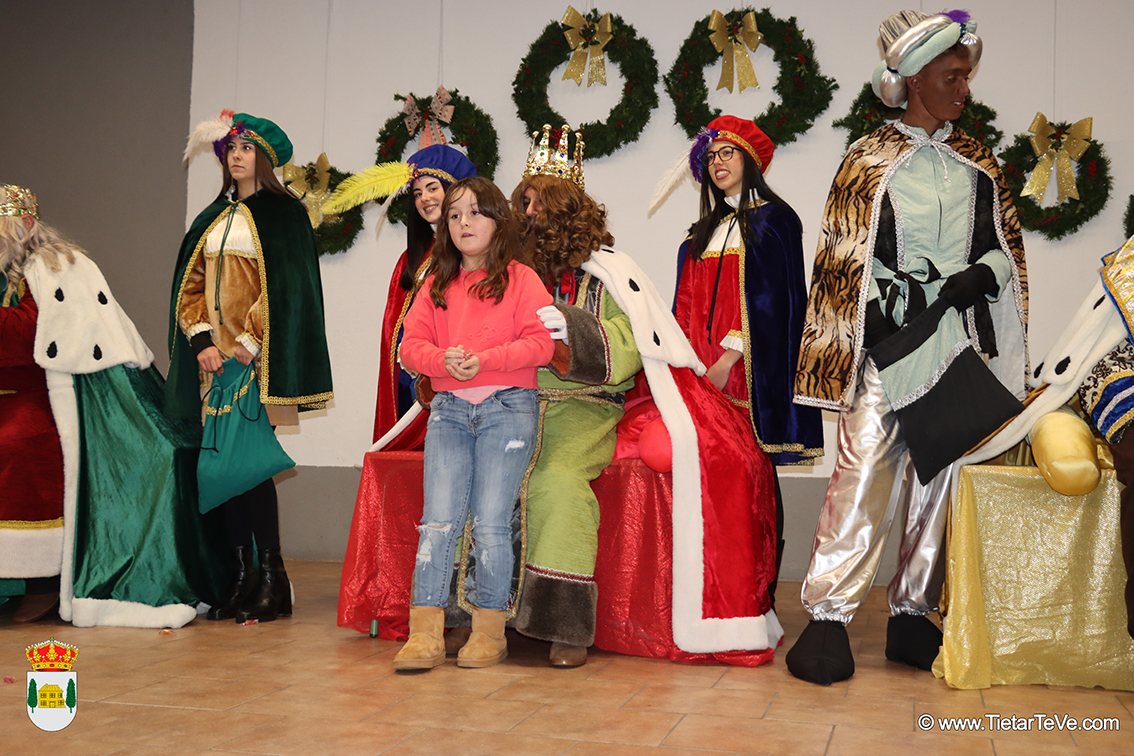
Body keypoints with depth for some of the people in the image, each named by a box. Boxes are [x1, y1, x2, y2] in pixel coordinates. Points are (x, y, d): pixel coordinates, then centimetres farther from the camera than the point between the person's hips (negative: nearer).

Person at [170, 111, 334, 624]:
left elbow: (285, 286, -9)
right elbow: (191, 283, 12)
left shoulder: (282, 213, 0)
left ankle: (272, 580, -2)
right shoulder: (214, 217, 18)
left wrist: (249, 343, -14)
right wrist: (202, 340, -3)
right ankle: (241, 577, 9)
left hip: (258, 357, -6)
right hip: (214, 355, 6)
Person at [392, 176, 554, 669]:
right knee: (438, 521, -4)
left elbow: (540, 344, -6)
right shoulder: (436, 283, 17)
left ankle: (489, 633, 8)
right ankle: (425, 635, -4)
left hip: (507, 408, -3)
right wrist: (444, 360, -13)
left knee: (490, 524, -3)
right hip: (448, 408, 3)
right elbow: (411, 345, 8)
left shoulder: (520, 278, 5)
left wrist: (485, 359, -18)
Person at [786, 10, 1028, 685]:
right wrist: (899, 301, -12)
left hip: (959, 343, 4)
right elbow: (846, 258, 2)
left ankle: (913, 615, 11)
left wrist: (980, 275, -5)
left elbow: (1009, 246, 17)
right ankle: (829, 615, -8)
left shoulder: (980, 162, 16)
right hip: (885, 339, -4)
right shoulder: (870, 161, 5)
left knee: (939, 474, 3)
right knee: (865, 470, -11)